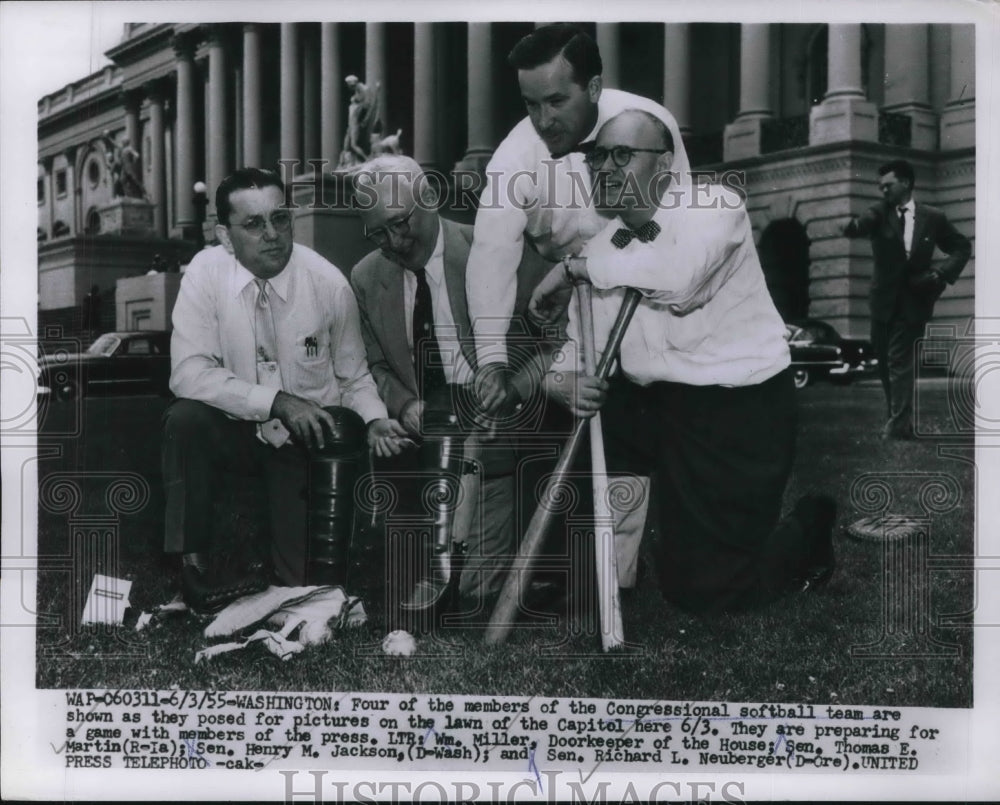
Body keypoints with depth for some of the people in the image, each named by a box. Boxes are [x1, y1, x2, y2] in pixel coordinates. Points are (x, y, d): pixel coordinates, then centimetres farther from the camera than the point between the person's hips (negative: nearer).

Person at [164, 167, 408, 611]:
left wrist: (375, 420, -20)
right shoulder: (205, 273, -14)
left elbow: (353, 378, 1)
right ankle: (192, 559, -17)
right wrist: (277, 402, -29)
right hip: (236, 428, 0)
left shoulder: (329, 282, -11)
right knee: (185, 419, -31)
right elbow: (189, 373, -22)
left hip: (307, 440, 0)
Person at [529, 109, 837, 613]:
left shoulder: (713, 205, -12)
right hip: (649, 402, 6)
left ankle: (805, 531, 24)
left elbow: (677, 278, -34)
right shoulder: (604, 248, 6)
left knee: (701, 590, -4)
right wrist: (560, 382, -20)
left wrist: (575, 267, -21)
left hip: (737, 407, -6)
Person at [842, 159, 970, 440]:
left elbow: (962, 247, 7)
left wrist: (940, 273, -10)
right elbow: (862, 225, -22)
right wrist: (852, 226, -47)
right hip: (884, 300, 3)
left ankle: (898, 424, -4)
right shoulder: (879, 213, -1)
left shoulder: (933, 217, -1)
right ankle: (899, 419, 27)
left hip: (914, 300, -3)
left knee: (900, 363, -7)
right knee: (886, 363, 11)